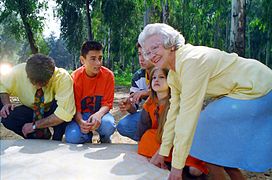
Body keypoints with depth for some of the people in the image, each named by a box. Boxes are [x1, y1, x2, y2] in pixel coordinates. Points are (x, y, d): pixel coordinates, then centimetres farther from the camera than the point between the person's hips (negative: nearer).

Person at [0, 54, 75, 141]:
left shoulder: (63, 77, -32)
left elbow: (65, 113, -36)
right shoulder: (18, 72, -21)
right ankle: (42, 135, 0)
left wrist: (34, 125, -29)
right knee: (7, 118, -24)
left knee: (58, 103, -35)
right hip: (31, 110, 3)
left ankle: (56, 141, -12)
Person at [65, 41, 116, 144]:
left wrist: (98, 114, -33)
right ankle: (87, 137, 9)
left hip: (99, 113, 0)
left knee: (109, 126, -35)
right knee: (72, 137, -29)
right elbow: (76, 106, -11)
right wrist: (80, 121, -34)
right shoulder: (75, 77, -13)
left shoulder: (108, 75, -13)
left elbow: (107, 103, -9)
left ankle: (105, 139, 5)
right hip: (82, 115, 0)